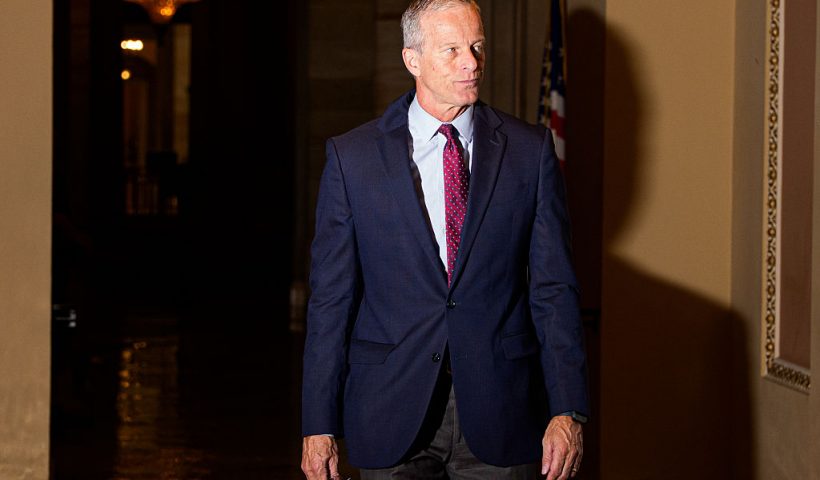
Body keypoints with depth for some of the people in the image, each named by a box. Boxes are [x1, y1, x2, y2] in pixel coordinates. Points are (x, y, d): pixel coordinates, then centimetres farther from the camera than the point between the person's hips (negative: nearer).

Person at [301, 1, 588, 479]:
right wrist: (319, 425, -3)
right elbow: (330, 298, 1)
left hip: (498, 412, 1)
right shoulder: (352, 156, 1)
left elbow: (554, 290, 2)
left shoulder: (530, 149, 3)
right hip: (393, 412, 0)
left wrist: (567, 411, -6)